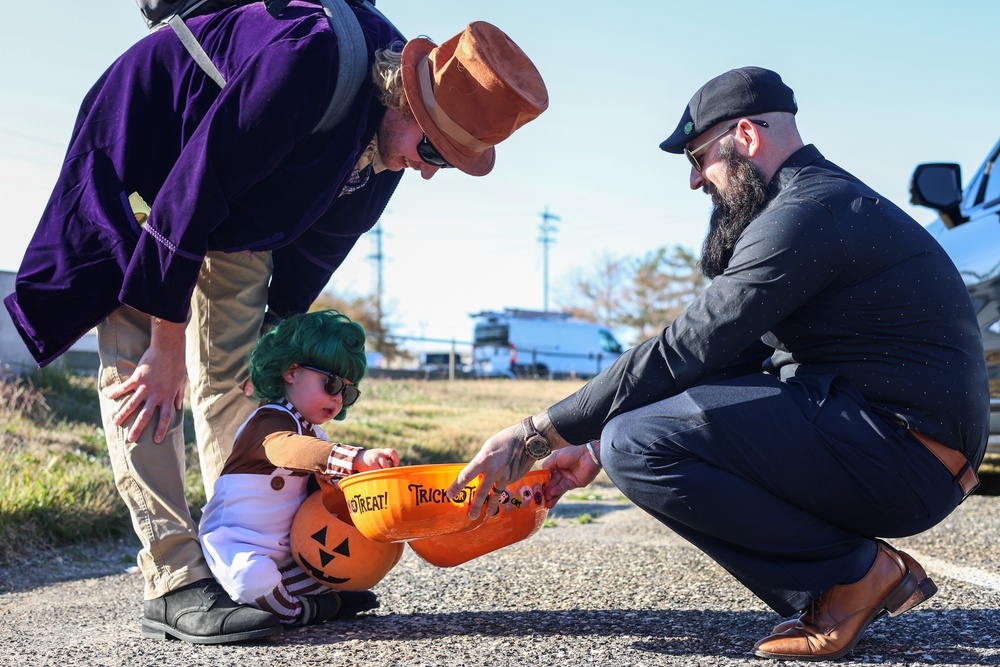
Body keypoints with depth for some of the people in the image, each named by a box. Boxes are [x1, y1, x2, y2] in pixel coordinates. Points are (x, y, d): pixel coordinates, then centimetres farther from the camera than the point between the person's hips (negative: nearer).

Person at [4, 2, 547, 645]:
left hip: (238, 201, 7)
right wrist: (167, 347, -29)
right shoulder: (310, 61, -38)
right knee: (140, 367, -16)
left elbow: (318, 240, 0)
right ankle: (175, 579, -16)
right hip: (145, 155, -7)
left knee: (237, 371, 3)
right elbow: (190, 190, -35)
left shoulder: (390, 137, -12)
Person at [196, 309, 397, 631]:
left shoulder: (311, 432, 12)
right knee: (251, 577, -37)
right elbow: (287, 449, -44)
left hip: (284, 551, 9)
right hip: (236, 544, -9)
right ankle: (297, 611, -11)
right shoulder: (271, 421, -21)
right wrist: (357, 457, -57)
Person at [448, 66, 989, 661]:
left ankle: (857, 572, -8)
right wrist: (596, 448, 12)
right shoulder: (829, 201, 19)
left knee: (639, 444, -21)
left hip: (902, 456, -10)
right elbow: (727, 358, 17)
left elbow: (684, 352, -19)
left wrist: (537, 434, -11)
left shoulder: (806, 211, -14)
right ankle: (830, 591, 6)